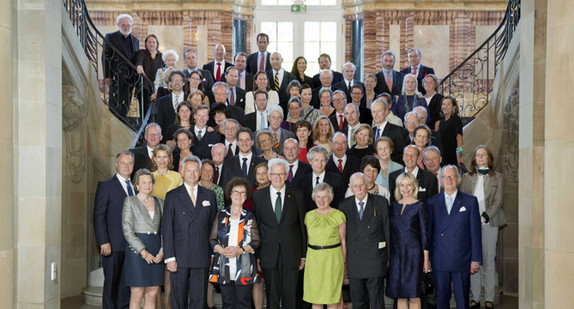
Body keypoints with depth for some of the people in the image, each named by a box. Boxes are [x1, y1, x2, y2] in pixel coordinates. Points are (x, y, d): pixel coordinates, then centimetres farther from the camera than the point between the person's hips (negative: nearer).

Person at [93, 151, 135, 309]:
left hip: (132, 244, 5)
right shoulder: (105, 185, -1)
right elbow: (98, 216, -6)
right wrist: (103, 242, -14)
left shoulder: (135, 187, 15)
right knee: (111, 282, 2)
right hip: (113, 245, -4)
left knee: (127, 283, 7)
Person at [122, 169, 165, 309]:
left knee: (152, 295, 4)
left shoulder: (159, 203, 14)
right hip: (137, 251, -4)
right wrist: (144, 252, -13)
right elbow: (127, 230, -7)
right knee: (137, 295, -5)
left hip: (156, 254, 4)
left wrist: (162, 252, -4)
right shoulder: (130, 201, 1)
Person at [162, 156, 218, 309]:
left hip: (202, 258, 1)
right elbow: (167, 229, 0)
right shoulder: (172, 196, 5)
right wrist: (169, 257, -7)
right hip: (179, 257, -1)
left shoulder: (209, 195, 11)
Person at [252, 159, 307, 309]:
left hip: (291, 254, 0)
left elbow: (302, 225, 4)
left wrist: (303, 254, 2)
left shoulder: (296, 195, 3)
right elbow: (255, 226, 4)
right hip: (269, 255, 0)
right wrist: (256, 255, 1)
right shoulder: (258, 196, 3)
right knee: (271, 296, 6)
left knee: (290, 295, 5)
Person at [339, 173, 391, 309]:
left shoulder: (381, 202, 0)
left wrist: (388, 257, 0)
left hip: (375, 259, -2)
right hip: (354, 261, 2)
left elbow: (387, 230, 2)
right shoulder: (344, 205, 6)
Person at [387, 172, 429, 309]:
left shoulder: (419, 206, -2)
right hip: (396, 253, 4)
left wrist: (426, 259, -5)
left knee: (413, 295, -2)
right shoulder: (394, 206, 9)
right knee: (400, 295, 6)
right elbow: (391, 232, 13)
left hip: (413, 253, -4)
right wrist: (387, 256, 9)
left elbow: (424, 233, -2)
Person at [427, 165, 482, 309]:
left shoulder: (470, 201, 4)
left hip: (461, 261, -1)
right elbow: (428, 231, 8)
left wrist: (476, 259, -2)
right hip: (439, 261, 1)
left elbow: (475, 232, 2)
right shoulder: (432, 202, 7)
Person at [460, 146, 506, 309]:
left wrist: (485, 216, -13)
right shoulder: (466, 177, 13)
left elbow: (498, 201, 0)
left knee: (489, 260, -1)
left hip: (489, 222, -1)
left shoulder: (498, 177, 9)